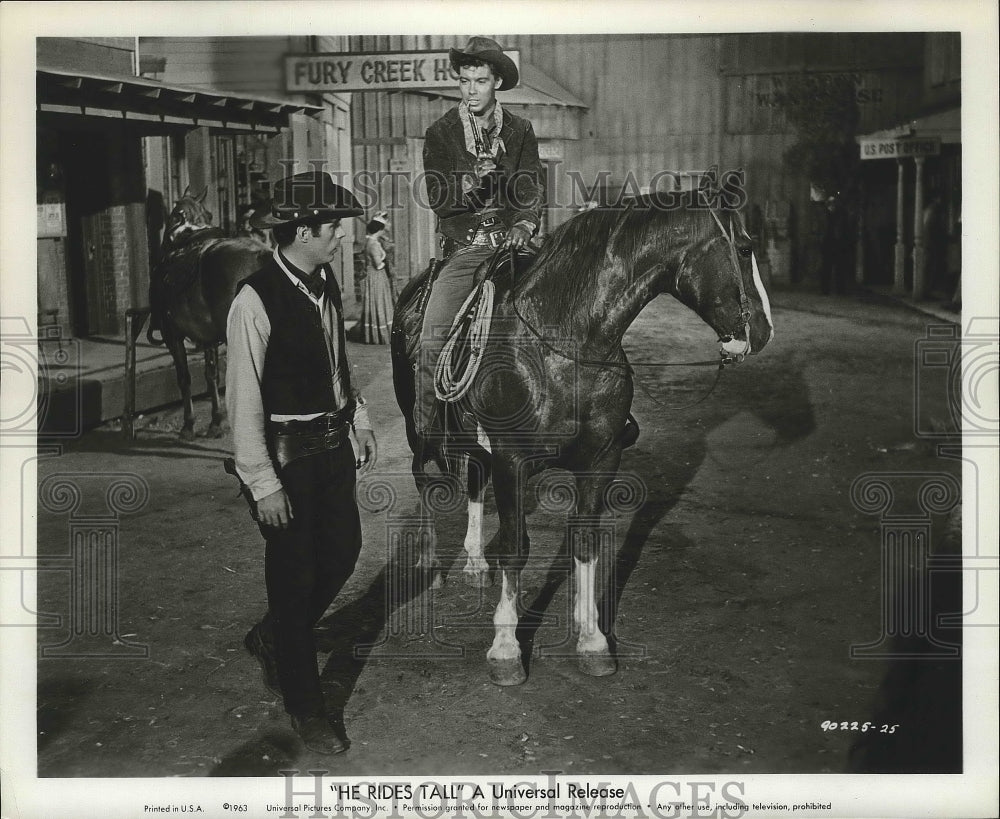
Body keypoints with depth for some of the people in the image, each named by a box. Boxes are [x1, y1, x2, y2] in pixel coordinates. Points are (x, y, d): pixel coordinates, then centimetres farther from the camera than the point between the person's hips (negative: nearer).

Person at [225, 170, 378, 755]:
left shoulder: (325, 283, 2)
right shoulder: (255, 302, -21)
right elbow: (243, 400, -20)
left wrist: (361, 421, 12)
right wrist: (263, 483, -19)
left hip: (333, 440, 8)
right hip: (287, 454, -8)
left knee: (344, 551, 16)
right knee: (295, 572, 4)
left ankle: (273, 639, 42)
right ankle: (304, 703, 21)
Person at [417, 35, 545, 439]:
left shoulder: (520, 132, 11)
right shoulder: (440, 134, 6)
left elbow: (532, 192, 4)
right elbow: (438, 199, -1)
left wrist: (524, 225, -17)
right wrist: (471, 182, -21)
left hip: (512, 242, 1)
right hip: (463, 251, -1)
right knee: (432, 340, -20)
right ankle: (427, 431, -6)